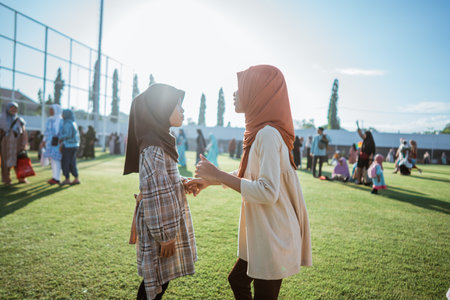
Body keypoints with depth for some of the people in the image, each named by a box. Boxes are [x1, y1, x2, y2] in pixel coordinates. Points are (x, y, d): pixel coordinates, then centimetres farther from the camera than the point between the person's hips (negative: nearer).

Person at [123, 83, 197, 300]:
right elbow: (155, 196, -23)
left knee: (158, 282, 19)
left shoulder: (161, 142, 10)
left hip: (165, 226, 9)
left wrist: (183, 183, 7)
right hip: (159, 228, -9)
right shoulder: (153, 148, -21)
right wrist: (165, 236, -19)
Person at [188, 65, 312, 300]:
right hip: (261, 235, 10)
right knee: (238, 280, 25)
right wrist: (209, 180, 12)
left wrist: (218, 174, -24)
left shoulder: (268, 134, -24)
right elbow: (246, 174, 18)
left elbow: (267, 192, -29)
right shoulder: (260, 132, 7)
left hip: (273, 237, -10)